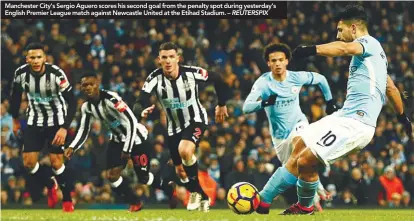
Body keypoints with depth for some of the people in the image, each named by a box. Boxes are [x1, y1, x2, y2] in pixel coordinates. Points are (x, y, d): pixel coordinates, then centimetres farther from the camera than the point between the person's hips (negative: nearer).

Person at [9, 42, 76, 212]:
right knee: (28, 162, -2)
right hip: (34, 120, 4)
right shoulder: (21, 73, -15)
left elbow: (72, 102, -22)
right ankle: (50, 185, 28)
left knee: (56, 162, -9)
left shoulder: (56, 74, -26)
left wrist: (64, 128, -29)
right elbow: (16, 95, 6)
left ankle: (68, 200, 12)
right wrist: (15, 119, 15)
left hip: (56, 120, -4)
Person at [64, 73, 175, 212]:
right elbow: (84, 130, 4)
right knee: (112, 175, -7)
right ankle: (135, 203, 13)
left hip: (136, 137, -7)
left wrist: (127, 149, -29)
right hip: (117, 139, 7)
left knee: (143, 178, 0)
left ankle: (169, 190, 28)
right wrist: (72, 148, -13)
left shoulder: (111, 99, -30)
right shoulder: (86, 107, -6)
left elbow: (131, 122, -29)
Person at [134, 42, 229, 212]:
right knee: (180, 171, 8)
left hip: (195, 120, -4)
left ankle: (196, 191, -9)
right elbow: (140, 103, -29)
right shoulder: (155, 78, -20)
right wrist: (142, 111, -53)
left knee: (185, 150, -32)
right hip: (174, 126, 4)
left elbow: (217, 79, -4)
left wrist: (222, 104, 7)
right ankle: (203, 199, 34)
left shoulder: (191, 73, -22)